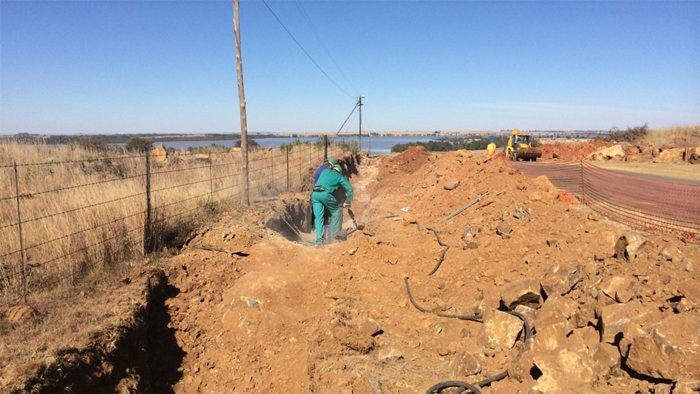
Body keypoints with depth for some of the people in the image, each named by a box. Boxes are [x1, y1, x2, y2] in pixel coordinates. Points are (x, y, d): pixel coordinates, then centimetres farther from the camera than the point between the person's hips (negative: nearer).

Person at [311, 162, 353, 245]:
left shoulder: (325, 171, 31)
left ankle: (319, 239, 1)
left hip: (315, 193, 4)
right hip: (325, 194, -4)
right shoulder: (339, 176, 21)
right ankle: (334, 234, 16)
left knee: (318, 217, 8)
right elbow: (349, 188, 16)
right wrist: (347, 202, 23)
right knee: (336, 212, 17)